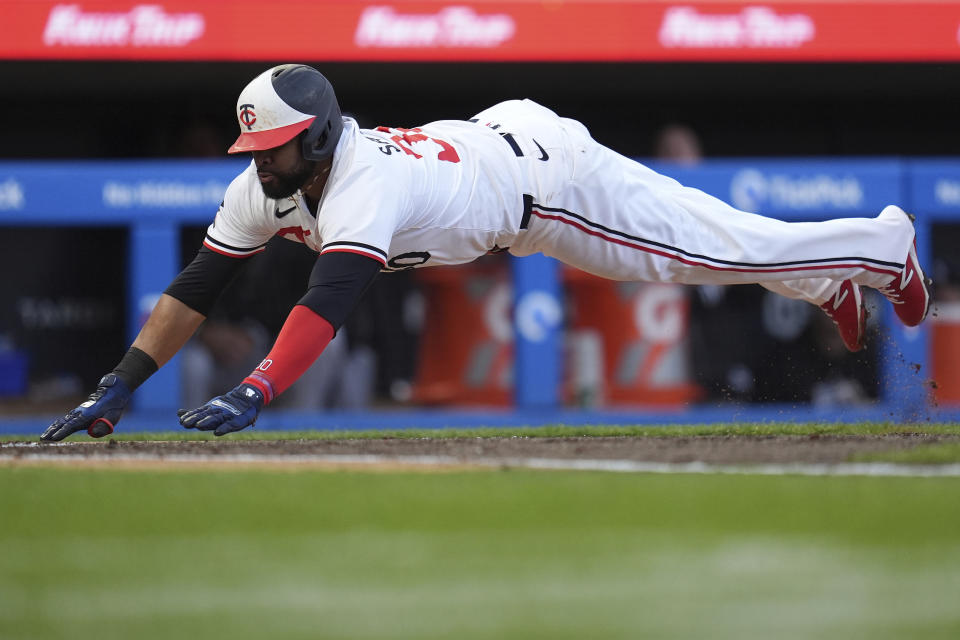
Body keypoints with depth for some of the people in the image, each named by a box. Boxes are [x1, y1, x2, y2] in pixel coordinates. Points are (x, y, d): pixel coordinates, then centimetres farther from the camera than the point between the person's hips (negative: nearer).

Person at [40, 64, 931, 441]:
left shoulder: (363, 184, -40)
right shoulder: (266, 189, -16)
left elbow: (330, 298, -54)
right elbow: (196, 286, -14)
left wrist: (251, 397, -64)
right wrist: (116, 390, -22)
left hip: (549, 172, -7)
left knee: (723, 246, 3)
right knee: (691, 248, 21)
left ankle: (884, 247, 23)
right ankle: (830, 282, 39)